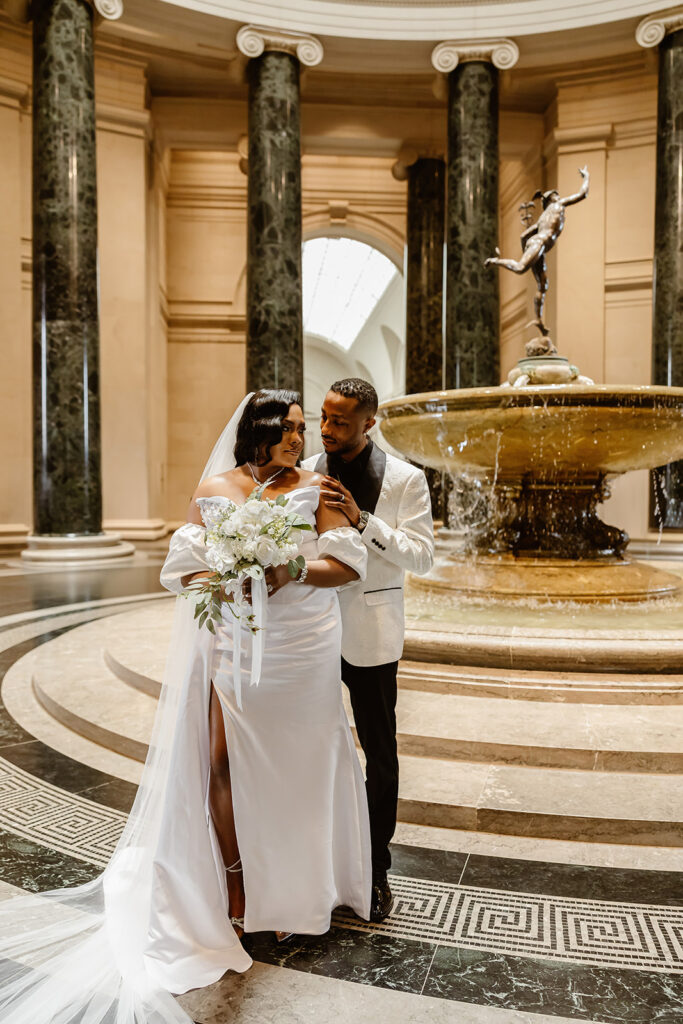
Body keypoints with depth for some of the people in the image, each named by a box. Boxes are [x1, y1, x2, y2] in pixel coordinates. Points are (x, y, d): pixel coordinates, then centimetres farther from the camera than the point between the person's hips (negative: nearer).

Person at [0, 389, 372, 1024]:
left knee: (295, 766, 9)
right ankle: (234, 882, 24)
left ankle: (293, 891, 29)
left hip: (303, 651, 0)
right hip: (235, 645, 0)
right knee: (224, 763, 1)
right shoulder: (214, 489, 2)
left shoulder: (313, 487, 1)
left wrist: (290, 571, -19)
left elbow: (350, 565, -6)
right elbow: (181, 569, 1)